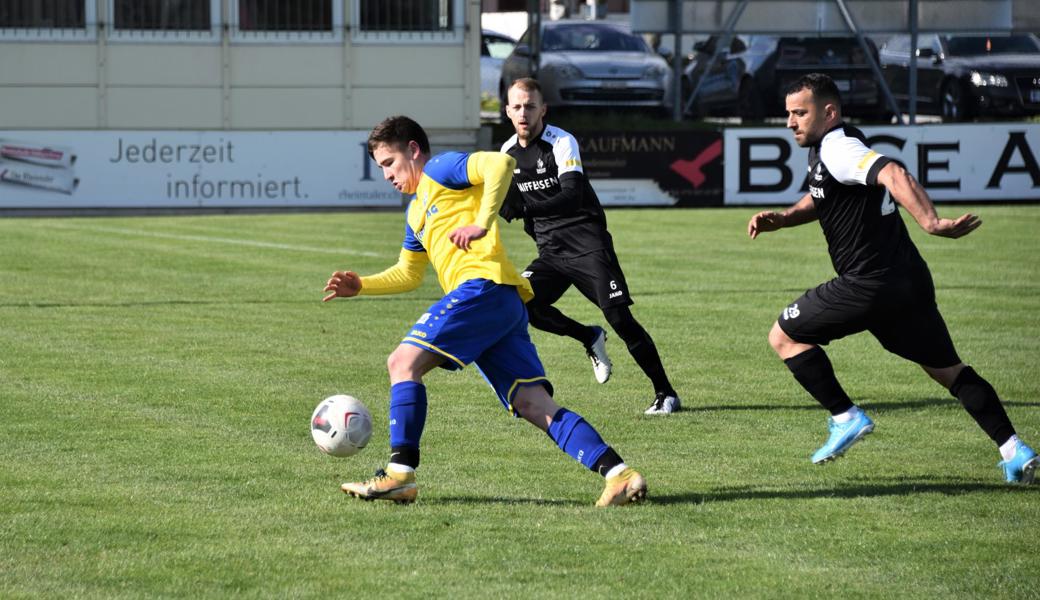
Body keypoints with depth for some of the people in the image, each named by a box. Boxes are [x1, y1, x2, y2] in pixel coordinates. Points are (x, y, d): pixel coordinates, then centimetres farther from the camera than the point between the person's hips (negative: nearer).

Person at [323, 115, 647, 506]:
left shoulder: (440, 169, 6)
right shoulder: (415, 213, 33)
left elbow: (500, 163, -13)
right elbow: (407, 274, 42)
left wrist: (482, 223, -21)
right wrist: (361, 286, 28)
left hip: (484, 286, -9)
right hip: (508, 305, 9)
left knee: (403, 362, -10)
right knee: (535, 405, -4)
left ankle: (400, 474, -15)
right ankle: (619, 474, -15)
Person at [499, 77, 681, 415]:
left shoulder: (562, 143, -11)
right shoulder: (507, 153, 8)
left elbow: (572, 196, -25)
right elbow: (509, 207, 21)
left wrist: (525, 207, -36)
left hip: (587, 243, -6)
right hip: (550, 251, 6)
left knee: (619, 317, -13)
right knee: (522, 303, -17)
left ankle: (665, 392, -2)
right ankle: (589, 338, 8)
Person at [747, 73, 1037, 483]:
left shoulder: (837, 149, -15)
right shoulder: (825, 150, 15)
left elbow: (892, 175, -32)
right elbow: (820, 199, 34)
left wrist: (931, 222, -46)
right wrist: (779, 219, 15)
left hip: (871, 286, -10)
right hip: (908, 278, 10)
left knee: (784, 336, 5)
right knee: (948, 369, 15)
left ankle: (846, 418, 2)